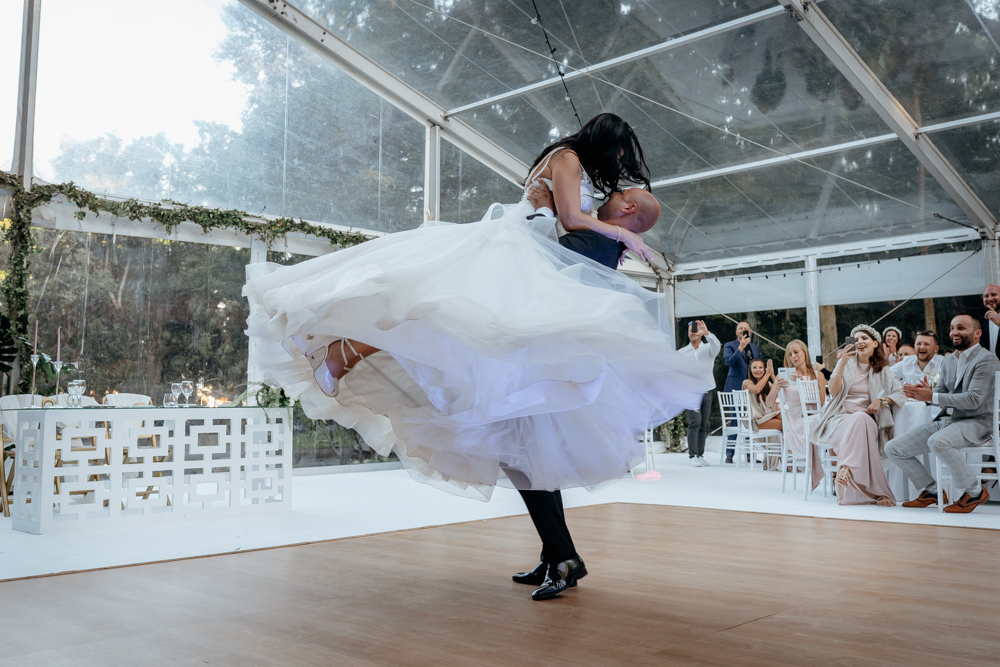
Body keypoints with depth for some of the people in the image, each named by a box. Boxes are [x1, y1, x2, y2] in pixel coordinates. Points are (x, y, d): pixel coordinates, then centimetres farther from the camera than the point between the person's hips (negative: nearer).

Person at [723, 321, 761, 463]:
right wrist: (741, 347, -21)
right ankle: (729, 454, -1)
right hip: (736, 387, -5)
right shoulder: (729, 346, 1)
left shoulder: (755, 348, 18)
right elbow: (729, 361, -16)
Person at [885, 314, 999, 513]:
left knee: (938, 441, -39)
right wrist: (925, 394, -9)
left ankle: (975, 491, -17)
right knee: (894, 448, -2)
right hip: (946, 420, 8)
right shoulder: (948, 361, 14)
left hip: (976, 422, -8)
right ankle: (932, 491, 13)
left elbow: (973, 399, -22)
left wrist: (931, 396, -26)